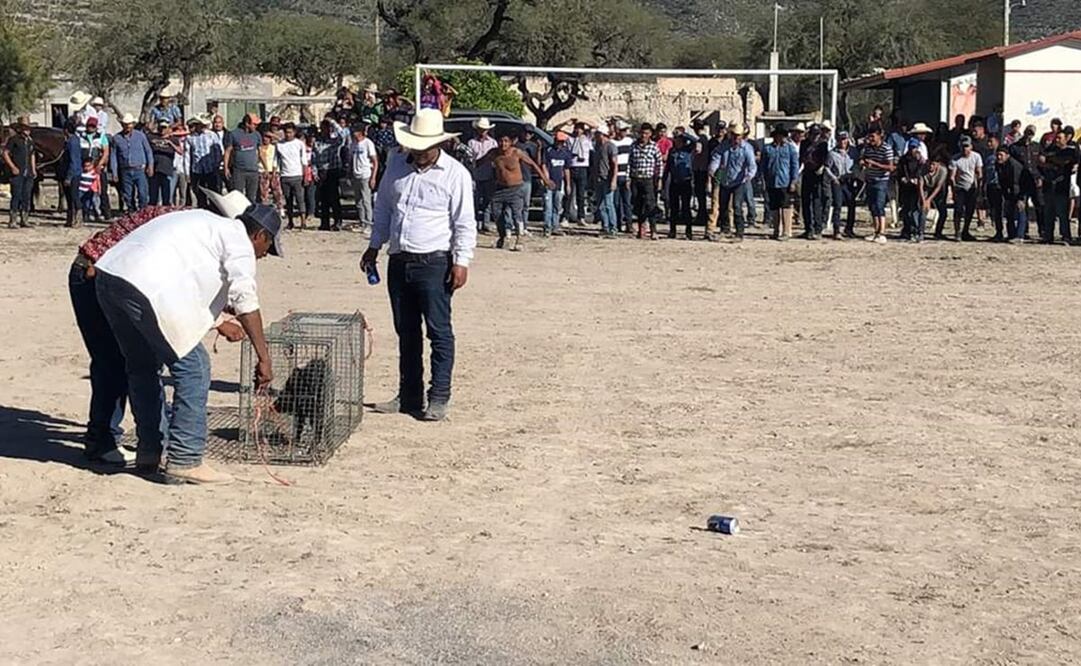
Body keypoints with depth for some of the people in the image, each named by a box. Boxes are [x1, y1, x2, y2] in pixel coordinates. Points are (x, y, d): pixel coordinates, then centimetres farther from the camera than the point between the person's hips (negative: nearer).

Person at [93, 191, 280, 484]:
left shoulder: (208, 224, 33)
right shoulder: (239, 240, 5)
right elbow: (245, 298, -9)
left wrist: (221, 322, 59)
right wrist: (263, 357, -11)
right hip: (149, 287, -10)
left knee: (142, 367, 23)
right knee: (192, 369, 0)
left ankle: (148, 453, 30)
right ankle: (184, 460, 1)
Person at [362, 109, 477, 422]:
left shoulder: (455, 174, -5)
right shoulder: (396, 166, 10)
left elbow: (465, 223, -6)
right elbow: (383, 208, 20)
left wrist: (461, 261, -12)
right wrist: (374, 247, 18)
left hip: (434, 264, -5)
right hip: (398, 261, 6)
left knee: (439, 331, -4)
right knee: (406, 332, 12)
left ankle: (439, 398, 2)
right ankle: (409, 396, 20)